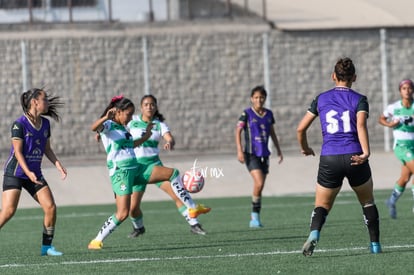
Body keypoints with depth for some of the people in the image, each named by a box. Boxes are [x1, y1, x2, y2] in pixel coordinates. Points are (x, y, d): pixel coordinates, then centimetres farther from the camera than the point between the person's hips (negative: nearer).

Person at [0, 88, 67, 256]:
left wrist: (58, 165, 2)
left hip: (35, 174, 6)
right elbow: (17, 151, -16)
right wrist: (28, 172, -26)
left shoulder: (45, 124, 7)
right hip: (15, 172, -6)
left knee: (51, 207, -5)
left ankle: (47, 246, 6)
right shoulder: (20, 124, -14)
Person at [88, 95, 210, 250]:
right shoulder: (108, 126, -7)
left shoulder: (121, 127, 17)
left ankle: (192, 208, 11)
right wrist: (106, 117, -48)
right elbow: (94, 128, -31)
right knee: (122, 214, -17)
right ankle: (96, 241, -5)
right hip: (120, 172, -9)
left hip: (136, 169, 9)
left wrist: (146, 136, 38)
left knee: (173, 173, 5)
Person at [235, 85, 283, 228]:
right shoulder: (247, 113, -4)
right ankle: (255, 214, -8)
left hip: (264, 154, 5)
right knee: (259, 183, -21)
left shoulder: (268, 114, 9)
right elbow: (238, 131, -6)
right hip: (251, 154, -5)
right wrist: (239, 150, -17)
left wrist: (279, 150, 21)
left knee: (260, 187, 6)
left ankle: (254, 219, 14)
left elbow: (272, 133, 20)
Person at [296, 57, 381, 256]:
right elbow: (361, 125, -15)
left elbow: (301, 129, 11)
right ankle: (375, 245, 19)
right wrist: (366, 153, -23)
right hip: (354, 157, -1)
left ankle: (314, 234, -19)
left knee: (322, 206, 11)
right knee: (368, 202, 20)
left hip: (329, 159, 1)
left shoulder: (321, 99, 10)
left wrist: (305, 148, 29)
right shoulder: (359, 100, 3)